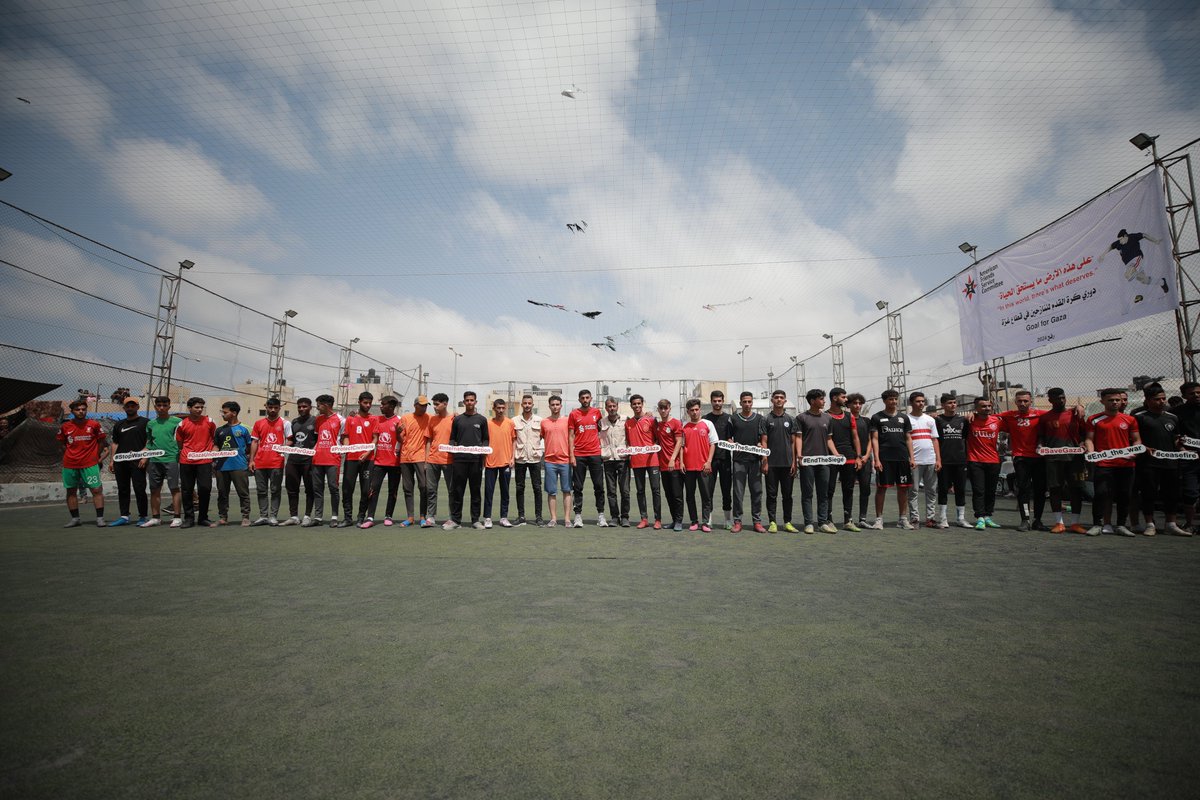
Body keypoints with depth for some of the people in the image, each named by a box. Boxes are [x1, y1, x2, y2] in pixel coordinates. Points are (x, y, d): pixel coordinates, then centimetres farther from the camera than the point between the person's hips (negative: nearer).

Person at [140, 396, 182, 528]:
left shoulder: (176, 422, -1)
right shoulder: (151, 423, 13)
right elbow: (148, 442, 19)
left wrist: (180, 456, -9)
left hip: (171, 459, -5)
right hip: (154, 460, 5)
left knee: (174, 488, -4)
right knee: (154, 490, 10)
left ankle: (177, 517, -1)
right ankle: (155, 518, 19)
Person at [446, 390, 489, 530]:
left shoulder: (481, 419, 10)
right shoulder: (457, 419, 12)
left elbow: (486, 439, 11)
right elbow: (452, 439, 14)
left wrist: (483, 448, -8)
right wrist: (453, 446, -6)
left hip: (476, 459, 0)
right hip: (459, 459, 1)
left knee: (475, 490, 5)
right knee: (457, 490, 1)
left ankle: (475, 520, 12)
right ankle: (455, 519, 10)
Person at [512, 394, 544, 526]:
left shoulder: (539, 420, 3)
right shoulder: (515, 420, 5)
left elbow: (543, 436, 9)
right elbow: (514, 440, 5)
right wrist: (512, 457, -2)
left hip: (535, 457, -1)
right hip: (520, 458, 1)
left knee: (537, 487, 1)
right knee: (520, 488, 6)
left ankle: (538, 516, 8)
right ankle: (521, 516, 14)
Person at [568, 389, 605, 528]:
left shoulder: (597, 412, 7)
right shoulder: (574, 414, 2)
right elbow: (571, 436, 1)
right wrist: (571, 455, -6)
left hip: (595, 454, 1)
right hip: (579, 455, -1)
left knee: (599, 486, 3)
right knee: (578, 487, 2)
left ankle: (600, 515, 11)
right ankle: (578, 515, 8)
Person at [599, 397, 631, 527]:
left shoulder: (625, 421, 5)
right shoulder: (601, 422, 8)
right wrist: (600, 453, 5)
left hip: (623, 459, -1)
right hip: (608, 459, 1)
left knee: (625, 490, -4)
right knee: (611, 491, 3)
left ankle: (624, 517, 7)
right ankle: (614, 516, 13)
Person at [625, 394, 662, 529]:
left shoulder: (651, 420, 1)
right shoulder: (628, 423, 11)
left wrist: (654, 447, -14)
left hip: (651, 459, -3)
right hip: (636, 461, 4)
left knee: (656, 489, -3)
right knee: (640, 491, 7)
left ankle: (658, 520, 2)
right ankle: (644, 519, 14)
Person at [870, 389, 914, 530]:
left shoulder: (903, 417, 14)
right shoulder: (877, 417, 4)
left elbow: (908, 439, 14)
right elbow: (874, 439, -1)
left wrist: (911, 457, 5)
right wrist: (876, 459, -9)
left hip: (902, 458, 3)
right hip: (884, 459, -3)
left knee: (903, 488, 6)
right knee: (881, 487, -2)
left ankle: (904, 519, 17)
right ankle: (879, 519, 6)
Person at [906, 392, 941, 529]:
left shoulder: (930, 419, 15)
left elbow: (935, 440, 14)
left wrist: (938, 459, 5)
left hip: (931, 461, 5)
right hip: (914, 461, -5)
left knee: (932, 490, 7)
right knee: (913, 491, -2)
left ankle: (931, 518, 14)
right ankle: (914, 519, 4)